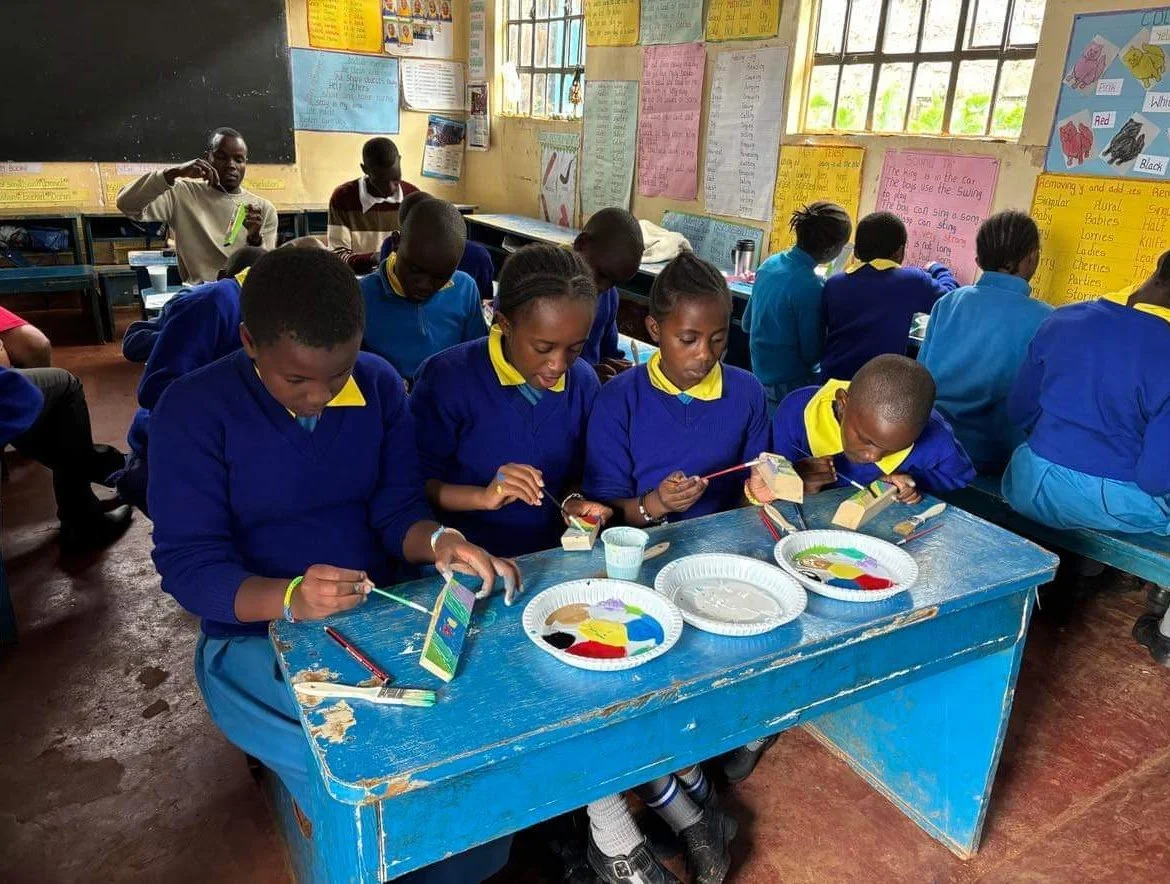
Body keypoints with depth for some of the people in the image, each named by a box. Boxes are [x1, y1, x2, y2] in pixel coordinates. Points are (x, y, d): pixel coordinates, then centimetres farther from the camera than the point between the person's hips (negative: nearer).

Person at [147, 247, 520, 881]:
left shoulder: (379, 386, -1)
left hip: (377, 618, 4)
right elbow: (187, 564, -14)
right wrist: (290, 599, -32)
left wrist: (439, 542, -24)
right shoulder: (193, 411, -13)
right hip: (258, 638, -3)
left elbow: (397, 507, 0)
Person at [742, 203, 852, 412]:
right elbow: (812, 354, -17)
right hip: (788, 389, -8)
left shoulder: (770, 264, -2)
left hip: (759, 378, 8)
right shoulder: (810, 287, -26)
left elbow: (746, 324, 10)